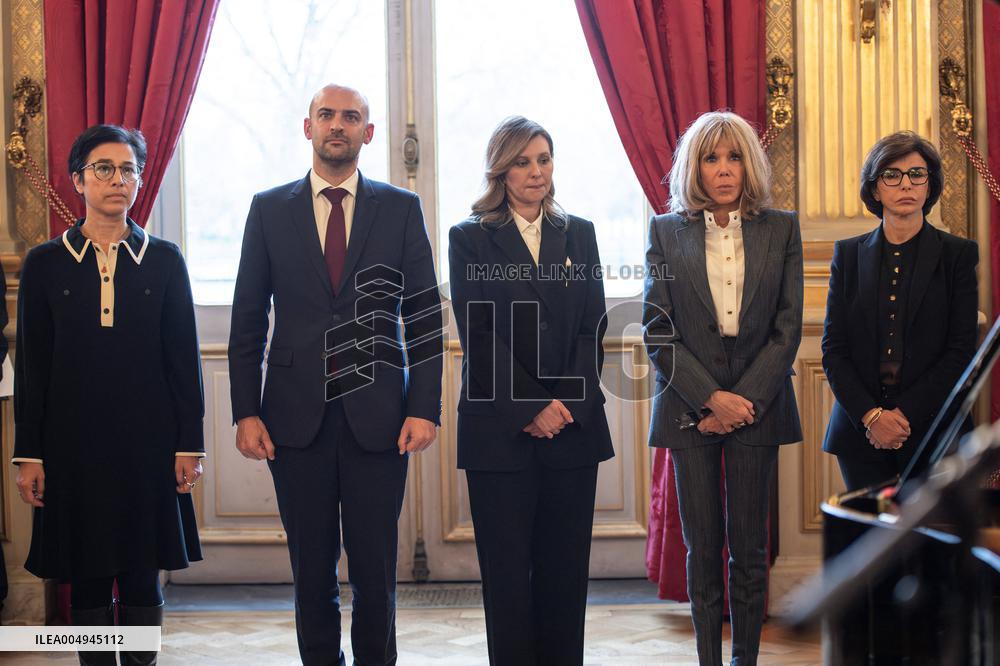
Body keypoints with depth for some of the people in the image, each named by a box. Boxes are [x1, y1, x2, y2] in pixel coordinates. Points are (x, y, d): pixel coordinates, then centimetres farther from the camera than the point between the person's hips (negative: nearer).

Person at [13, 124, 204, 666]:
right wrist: (29, 454, -2)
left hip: (147, 439, 0)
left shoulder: (164, 260, 4)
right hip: (73, 440, 0)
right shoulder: (45, 264, 4)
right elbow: (30, 367, 3)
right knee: (86, 576, 5)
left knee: (142, 574, 4)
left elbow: (183, 357, 4)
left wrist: (189, 443, -1)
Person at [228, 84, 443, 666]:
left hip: (377, 416, -1)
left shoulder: (401, 209, 5)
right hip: (297, 415, 1)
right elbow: (248, 320, 6)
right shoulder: (270, 209, 7)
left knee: (376, 568, 5)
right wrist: (246, 411, -1)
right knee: (312, 568, 9)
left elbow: (425, 317, 4)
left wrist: (425, 408, -4)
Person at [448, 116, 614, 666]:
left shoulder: (579, 235, 12)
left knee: (565, 565, 5)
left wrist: (569, 402, -7)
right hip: (499, 430, -3)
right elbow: (478, 335, -5)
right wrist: (530, 408, -11)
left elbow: (592, 327, 7)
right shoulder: (469, 239, 3)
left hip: (573, 426, 3)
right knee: (507, 569, 1)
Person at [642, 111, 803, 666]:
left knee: (748, 546, 3)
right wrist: (711, 398, -10)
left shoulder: (781, 229, 5)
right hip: (690, 406, 0)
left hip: (757, 405, 0)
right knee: (702, 546, 3)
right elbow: (657, 330, -1)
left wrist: (745, 400, -9)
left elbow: (788, 328, 1)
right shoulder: (666, 231, 4)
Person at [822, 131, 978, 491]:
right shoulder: (848, 254, 8)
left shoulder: (958, 254, 3)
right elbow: (833, 350, 4)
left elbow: (961, 350, -3)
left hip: (931, 430, -1)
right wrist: (871, 415, -10)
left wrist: (905, 414, -11)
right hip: (860, 431, 2)